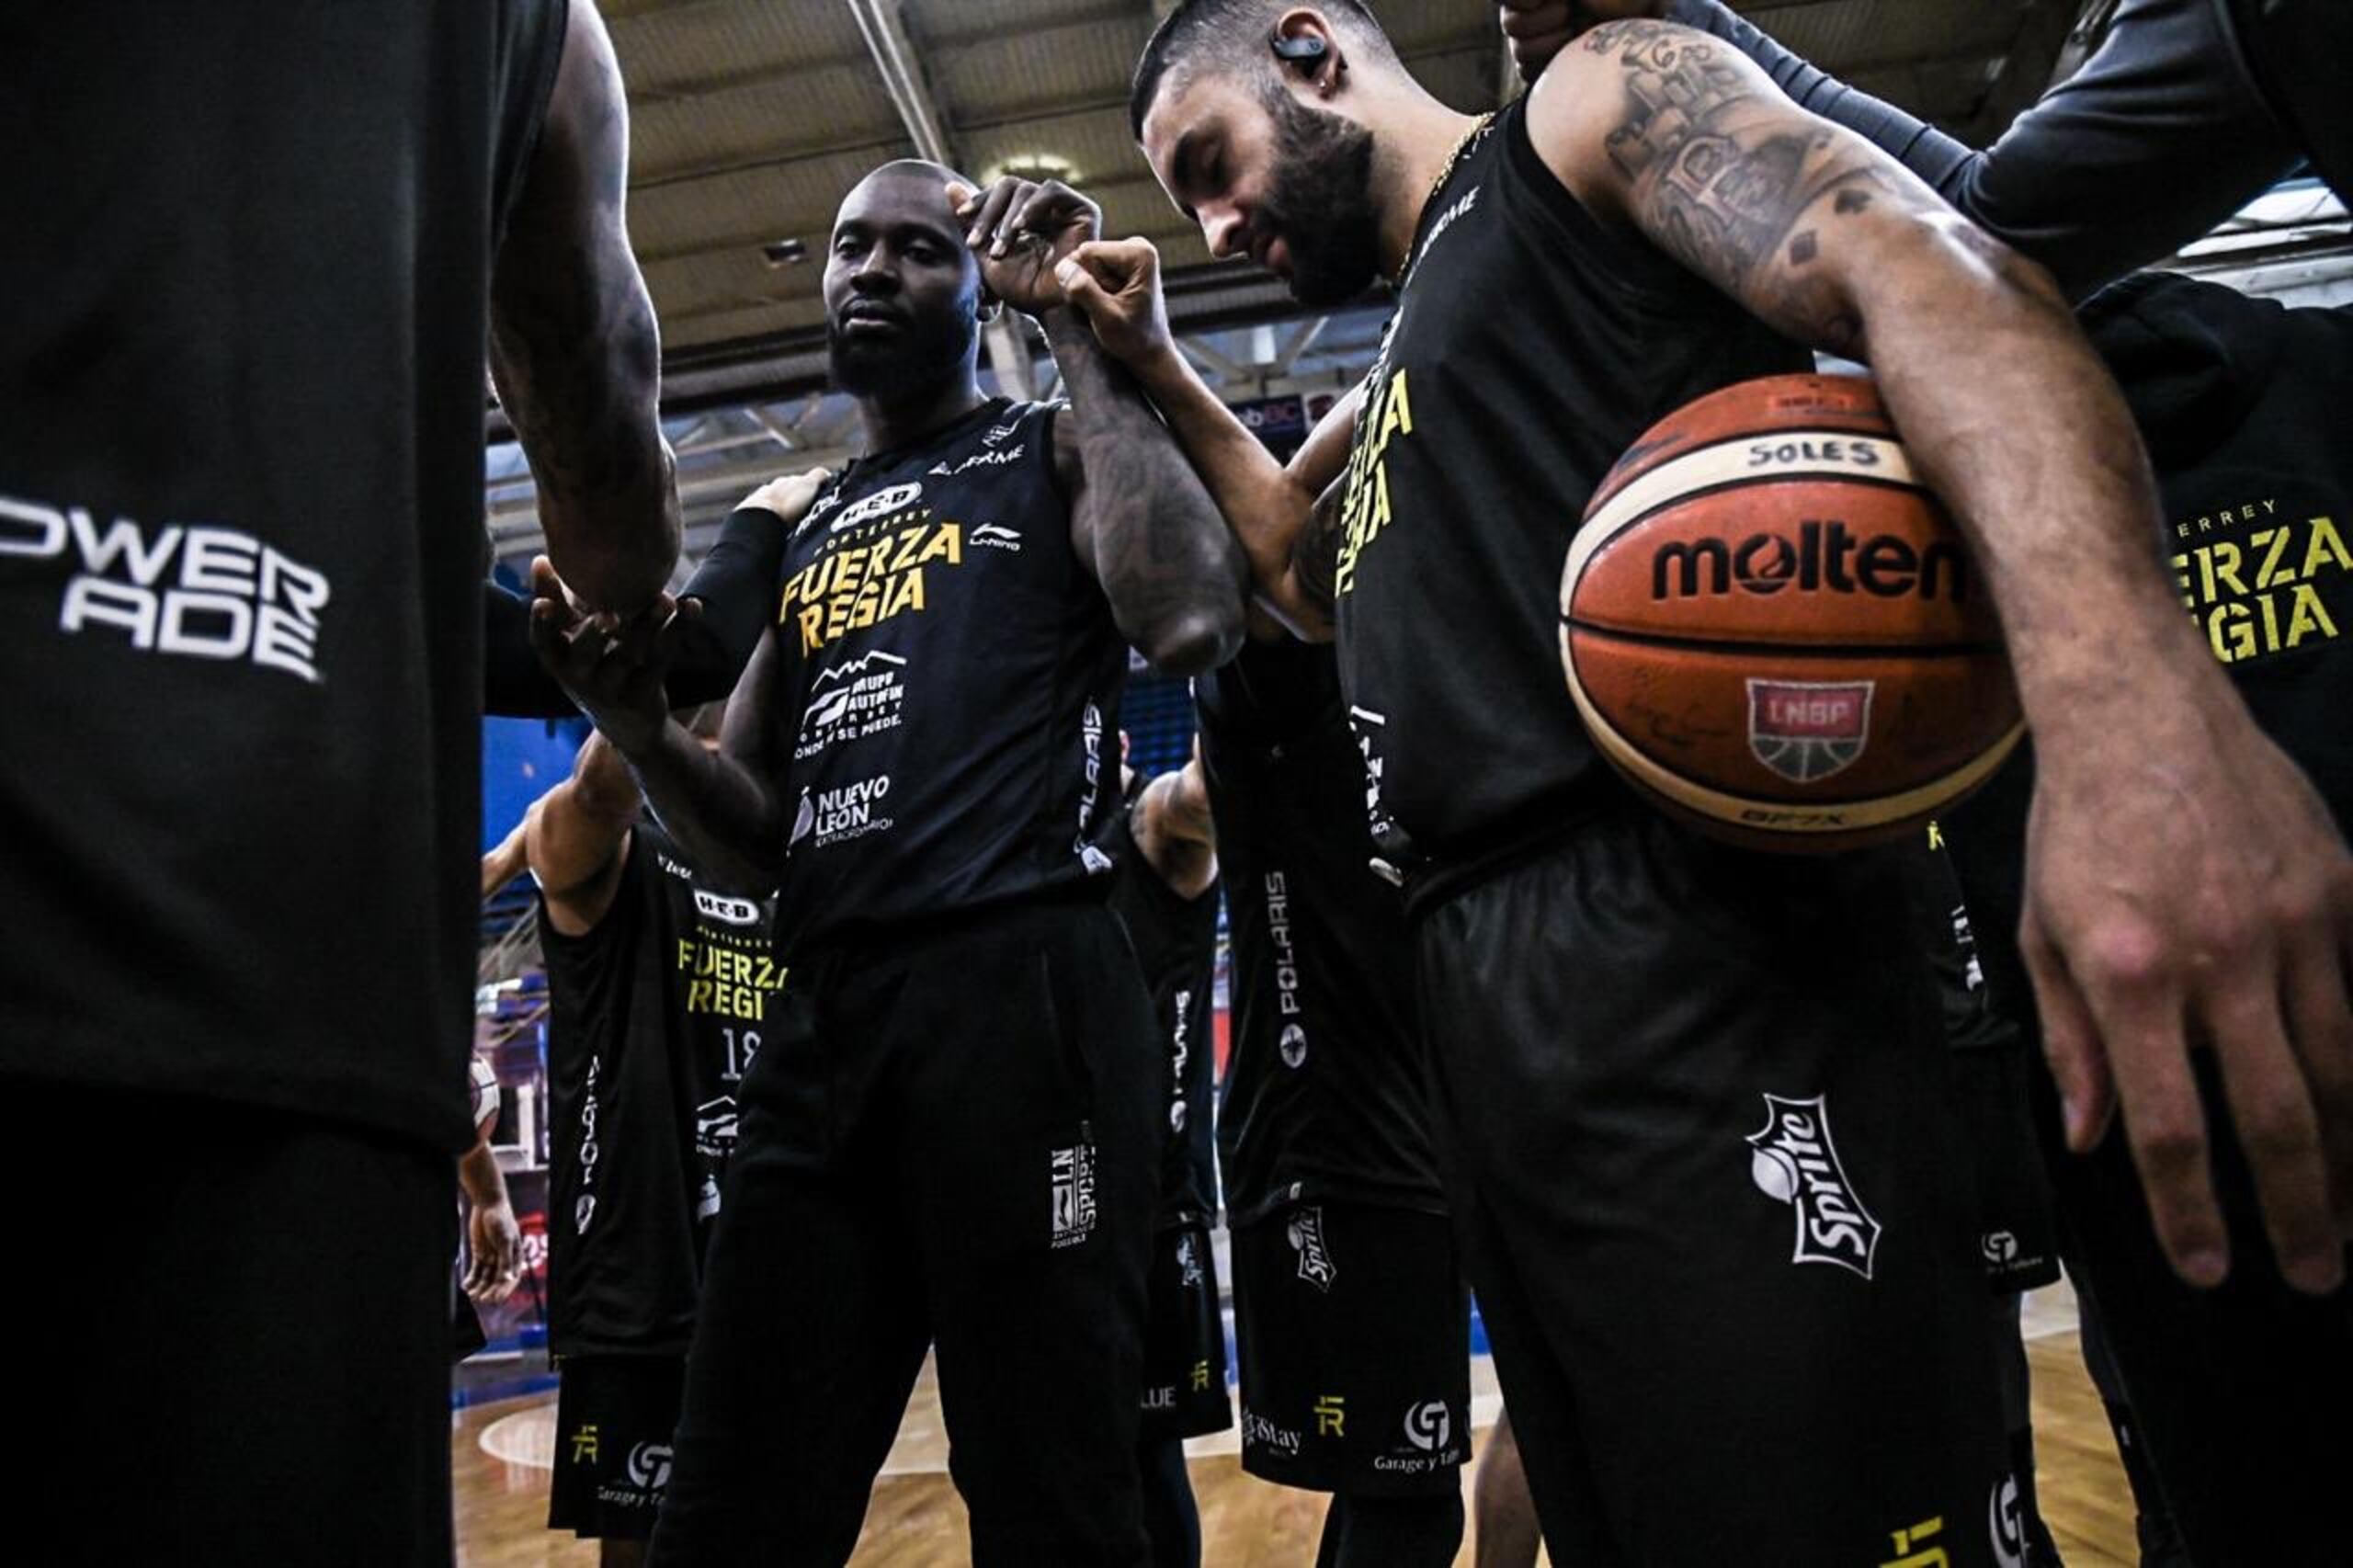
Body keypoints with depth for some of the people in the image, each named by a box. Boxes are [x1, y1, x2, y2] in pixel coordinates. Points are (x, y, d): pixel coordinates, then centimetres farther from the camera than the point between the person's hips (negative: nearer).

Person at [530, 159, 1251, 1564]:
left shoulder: (1056, 455, 8)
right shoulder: (799, 535, 25)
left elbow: (1194, 621, -15)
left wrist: (1074, 331, -6)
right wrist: (638, 726, 1)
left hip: (1021, 992, -6)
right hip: (826, 1016, 6)